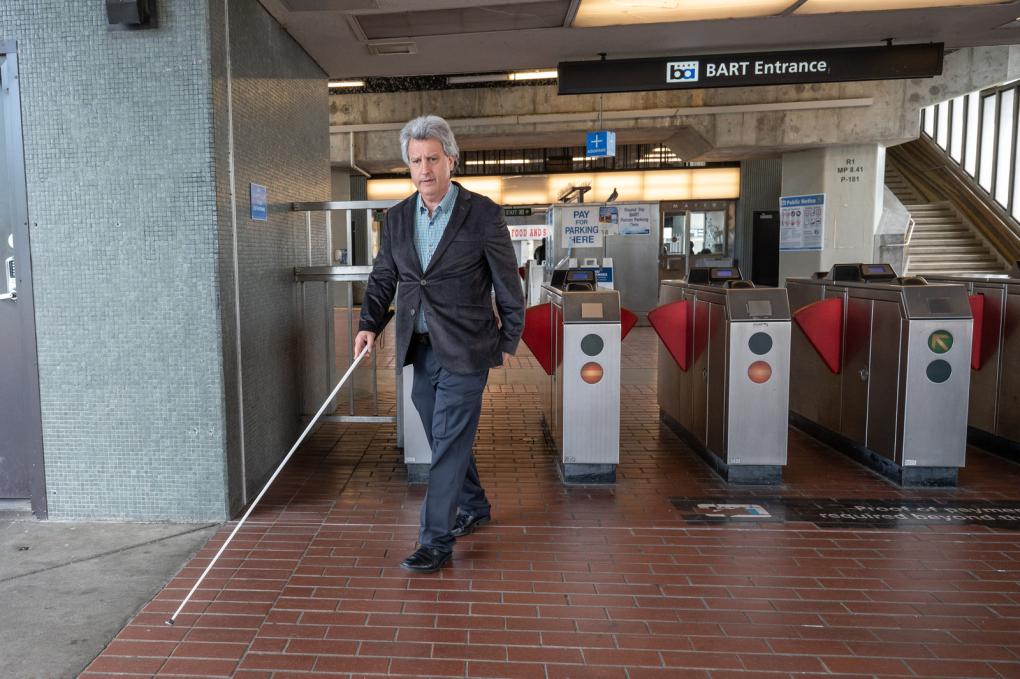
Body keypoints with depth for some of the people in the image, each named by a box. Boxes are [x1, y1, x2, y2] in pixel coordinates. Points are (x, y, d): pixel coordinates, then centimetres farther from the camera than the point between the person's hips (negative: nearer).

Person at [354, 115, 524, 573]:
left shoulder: (483, 214, -9)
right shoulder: (397, 218, 6)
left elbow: (508, 285, -3)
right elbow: (382, 278, 12)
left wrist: (508, 342, -1)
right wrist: (369, 325, -4)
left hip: (464, 350, -6)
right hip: (419, 348, 6)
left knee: (448, 444, -4)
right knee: (444, 438, 18)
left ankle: (436, 542, 6)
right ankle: (474, 506, 40)